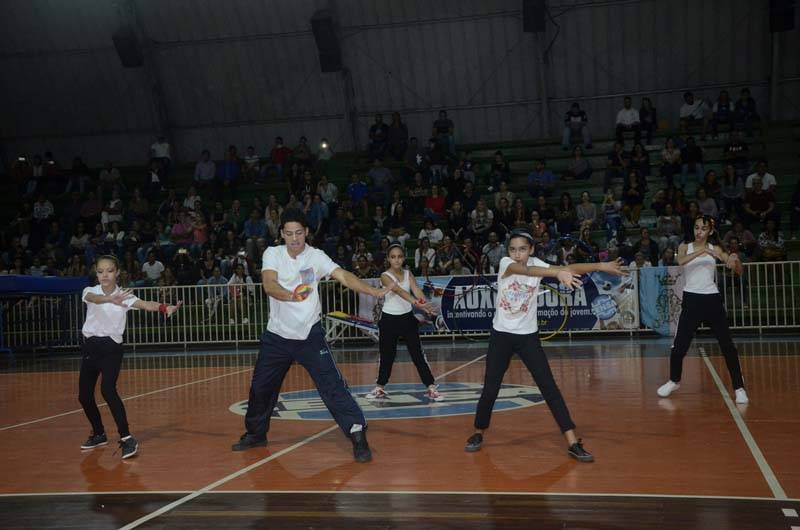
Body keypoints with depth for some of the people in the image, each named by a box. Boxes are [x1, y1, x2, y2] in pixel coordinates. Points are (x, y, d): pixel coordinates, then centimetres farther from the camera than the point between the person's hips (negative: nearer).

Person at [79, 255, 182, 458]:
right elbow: (94, 298, -30)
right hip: (90, 346, 4)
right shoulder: (90, 291, -4)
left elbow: (144, 304, -28)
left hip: (111, 347, -4)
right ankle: (99, 434, 34)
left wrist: (164, 308, -51)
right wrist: (111, 299, -54)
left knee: (108, 389, -25)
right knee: (84, 395, 10)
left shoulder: (124, 295, -8)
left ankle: (127, 439, -23)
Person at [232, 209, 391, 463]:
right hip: (277, 335, 3)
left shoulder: (316, 256, -7)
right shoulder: (272, 254, -5)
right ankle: (255, 433, 36)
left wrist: (374, 291, -36)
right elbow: (269, 285, -23)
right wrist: (291, 295, -44)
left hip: (310, 334, -2)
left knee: (333, 385, -14)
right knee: (260, 387, 14)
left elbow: (343, 276, -20)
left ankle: (358, 434, -8)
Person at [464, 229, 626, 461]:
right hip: (501, 335, -1)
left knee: (549, 388, -5)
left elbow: (570, 268, -18)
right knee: (490, 389, 3)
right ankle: (478, 433, 26)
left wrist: (601, 265, -30)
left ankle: (573, 443, -4)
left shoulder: (537, 264, -6)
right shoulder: (505, 263, -15)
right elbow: (526, 271, -37)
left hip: (528, 336, 1)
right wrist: (558, 273, -53)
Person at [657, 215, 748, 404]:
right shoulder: (685, 247, 4)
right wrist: (702, 251, -31)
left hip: (712, 300, 0)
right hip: (691, 300, 0)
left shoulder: (715, 249, 6)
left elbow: (738, 272, 1)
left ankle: (739, 388, 7)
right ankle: (674, 381, 24)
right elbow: (681, 261, -20)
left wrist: (735, 259, -21)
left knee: (727, 345, -2)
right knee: (679, 345, 0)